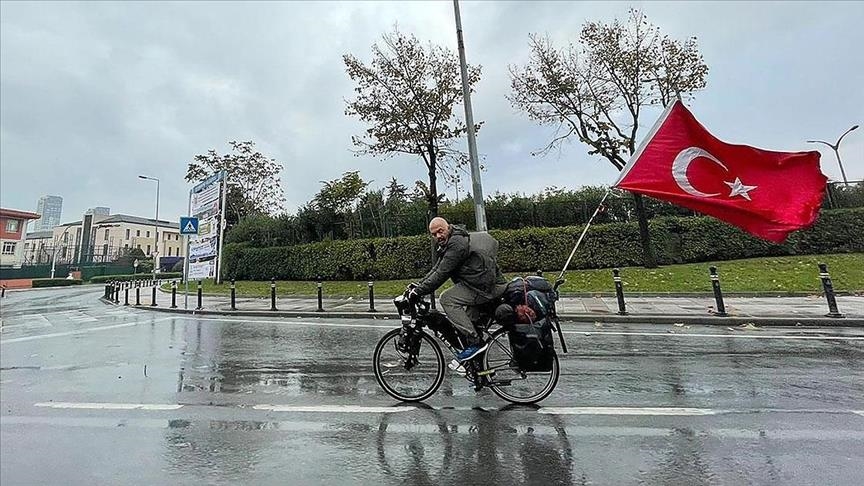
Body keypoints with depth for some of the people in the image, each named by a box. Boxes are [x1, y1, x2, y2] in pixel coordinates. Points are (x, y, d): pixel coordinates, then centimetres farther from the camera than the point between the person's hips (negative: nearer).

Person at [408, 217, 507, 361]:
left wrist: (419, 291, -14)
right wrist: (418, 285, 7)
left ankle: (475, 342, -13)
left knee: (447, 299, -15)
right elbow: (436, 269, 17)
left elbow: (442, 273, -19)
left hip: (487, 287, -11)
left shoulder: (457, 243, -16)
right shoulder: (447, 244, 17)